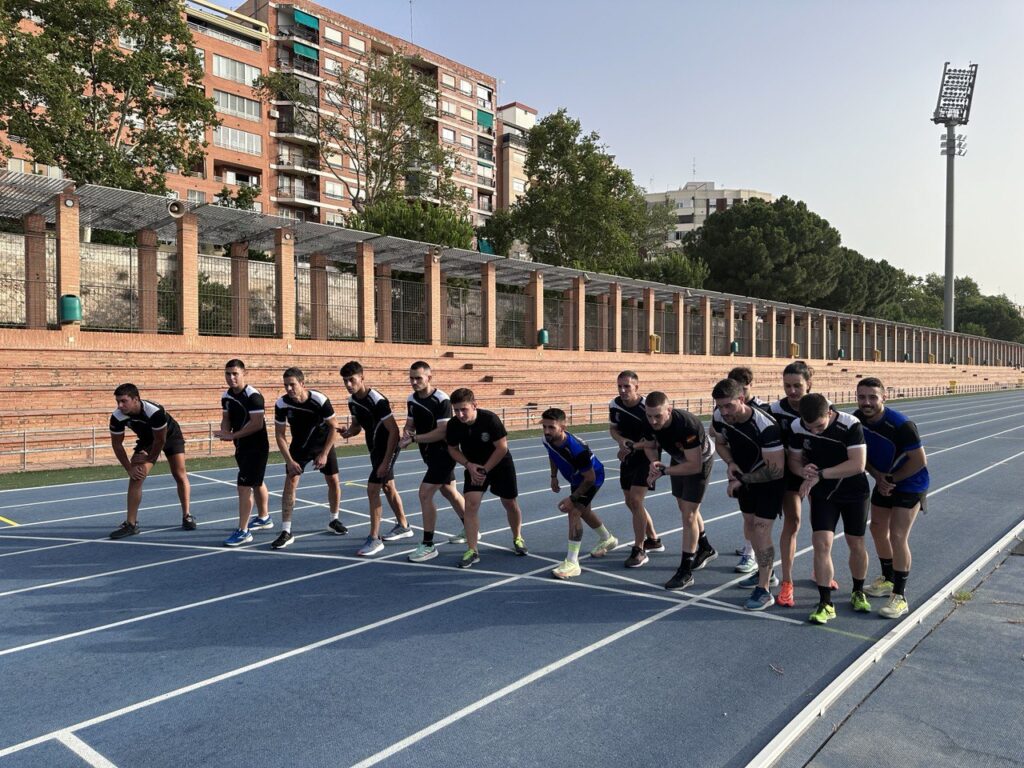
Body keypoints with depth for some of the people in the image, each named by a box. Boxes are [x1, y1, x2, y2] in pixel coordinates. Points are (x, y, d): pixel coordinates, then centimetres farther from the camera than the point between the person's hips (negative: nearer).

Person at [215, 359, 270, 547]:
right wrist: (225, 432, -12)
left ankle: (243, 531, -5)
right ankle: (264, 518, 40)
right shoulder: (226, 396, 3)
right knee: (256, 483, 23)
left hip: (256, 447, -8)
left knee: (244, 486, -12)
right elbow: (226, 418, 10)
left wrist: (233, 435, -24)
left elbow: (257, 424, -25)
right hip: (241, 447, 8)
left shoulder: (253, 396, -21)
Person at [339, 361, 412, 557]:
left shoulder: (377, 400, -26)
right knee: (388, 487, 19)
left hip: (388, 448, -9)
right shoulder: (352, 401, -1)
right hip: (375, 448, 9)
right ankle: (403, 526, 36)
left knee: (372, 489, -12)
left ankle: (374, 538, -3)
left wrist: (386, 462, -26)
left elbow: (394, 431, -25)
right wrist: (347, 431, -12)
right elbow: (357, 426, 13)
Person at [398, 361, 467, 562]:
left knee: (425, 493, -14)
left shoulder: (441, 400, -22)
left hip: (443, 454, -8)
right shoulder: (412, 399, 2)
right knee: (449, 492, 20)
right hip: (430, 454, 8)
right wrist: (406, 434, -14)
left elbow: (442, 432, -27)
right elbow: (410, 424, 9)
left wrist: (414, 438, -28)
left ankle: (428, 545, -3)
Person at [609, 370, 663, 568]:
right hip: (627, 458, 7)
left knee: (635, 500, -16)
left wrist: (632, 446, -29)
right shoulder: (615, 405, -6)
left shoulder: (648, 408, -24)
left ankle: (639, 550, -4)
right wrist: (622, 440, -13)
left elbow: (657, 441, -20)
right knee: (630, 502, 14)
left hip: (646, 458, -7)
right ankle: (653, 540, 34)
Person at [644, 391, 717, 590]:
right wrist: (654, 462, -25)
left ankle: (685, 571, 0)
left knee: (688, 515, -9)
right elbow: (650, 446, -4)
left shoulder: (688, 425, -43)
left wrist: (663, 471, -35)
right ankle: (706, 549, 44)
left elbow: (694, 466, -37)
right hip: (679, 460, 7)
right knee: (685, 508, 21)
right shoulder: (650, 423, -24)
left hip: (700, 461, -7)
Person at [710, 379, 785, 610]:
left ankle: (764, 590, -1)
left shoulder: (766, 426, -36)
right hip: (745, 479, 7)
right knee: (749, 527, 19)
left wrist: (741, 480, -25)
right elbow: (720, 443, 5)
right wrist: (731, 463, -15)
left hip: (770, 482, -7)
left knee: (761, 530, -12)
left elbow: (776, 470, -30)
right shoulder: (719, 416, -17)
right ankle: (765, 572, 42)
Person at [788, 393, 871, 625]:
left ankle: (858, 592, 36)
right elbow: (793, 457, -1)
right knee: (821, 543, -10)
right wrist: (803, 470, -25)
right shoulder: (797, 428, -14)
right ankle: (825, 603, -1)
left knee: (856, 544, 11)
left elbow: (858, 464, -29)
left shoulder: (850, 425, -25)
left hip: (854, 492, -1)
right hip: (822, 494, 2)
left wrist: (820, 474, -32)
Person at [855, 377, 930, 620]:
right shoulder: (857, 419, -12)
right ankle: (887, 580, 37)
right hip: (884, 481, 7)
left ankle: (900, 596, 1)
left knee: (897, 537, -12)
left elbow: (919, 461, -23)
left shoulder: (901, 425, -31)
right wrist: (878, 477, -13)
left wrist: (891, 480, -16)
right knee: (878, 529, 16)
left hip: (910, 484, -7)